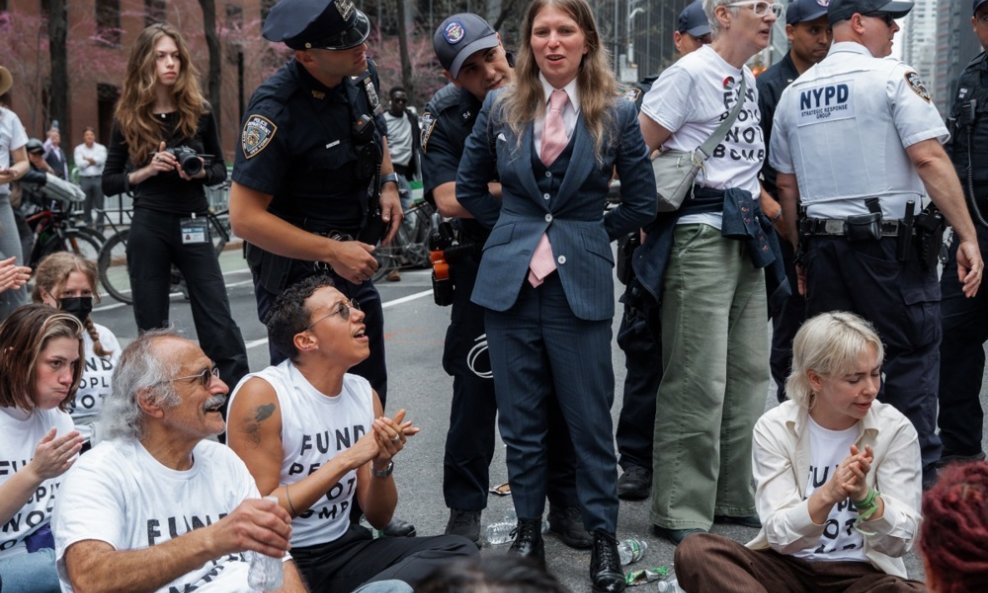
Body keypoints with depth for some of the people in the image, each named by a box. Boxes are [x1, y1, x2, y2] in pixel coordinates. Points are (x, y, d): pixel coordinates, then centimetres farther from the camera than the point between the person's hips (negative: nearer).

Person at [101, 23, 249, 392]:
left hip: (193, 227, 0)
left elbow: (221, 170, 11)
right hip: (148, 229, 0)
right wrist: (147, 171, -13)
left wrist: (201, 172, -11)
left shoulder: (199, 112, 2)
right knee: (151, 330, 6)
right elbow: (109, 183, 3)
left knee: (219, 325, -2)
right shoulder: (127, 118, 1)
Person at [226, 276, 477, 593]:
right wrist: (346, 460, -20)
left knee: (459, 551, -14)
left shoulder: (365, 394, 5)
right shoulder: (261, 394, -14)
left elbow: (379, 517, 9)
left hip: (344, 548, 8)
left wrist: (382, 465, -12)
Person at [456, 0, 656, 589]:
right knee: (521, 420, 10)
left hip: (580, 283, -2)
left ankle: (604, 536, 17)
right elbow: (469, 186, 15)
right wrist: (516, 230, 10)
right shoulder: (501, 108, 3)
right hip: (509, 280, 2)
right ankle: (528, 529, 24)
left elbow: (642, 201, 6)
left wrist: (587, 236, 6)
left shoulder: (616, 113, -2)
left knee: (591, 419, 3)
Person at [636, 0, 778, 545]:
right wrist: (652, 211, -9)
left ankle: (736, 497, 24)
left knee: (749, 372, 12)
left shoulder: (747, 79, 16)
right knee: (698, 382, -6)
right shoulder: (690, 74, -10)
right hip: (699, 238, -9)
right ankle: (680, 513, 4)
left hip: (745, 236, 9)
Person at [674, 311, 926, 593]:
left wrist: (864, 495, -31)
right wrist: (826, 495, -34)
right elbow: (780, 536, -15)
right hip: (788, 568, 1)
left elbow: (900, 541, -11)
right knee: (695, 551, -25)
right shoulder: (775, 428, -8)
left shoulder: (895, 430, -8)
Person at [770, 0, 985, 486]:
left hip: (823, 244, 6)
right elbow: (929, 159, -14)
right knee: (912, 356, 0)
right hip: (891, 241, -6)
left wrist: (803, 256, 22)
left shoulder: (794, 93, 12)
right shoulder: (892, 77, -6)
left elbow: (786, 184, 15)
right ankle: (916, 482, 1)